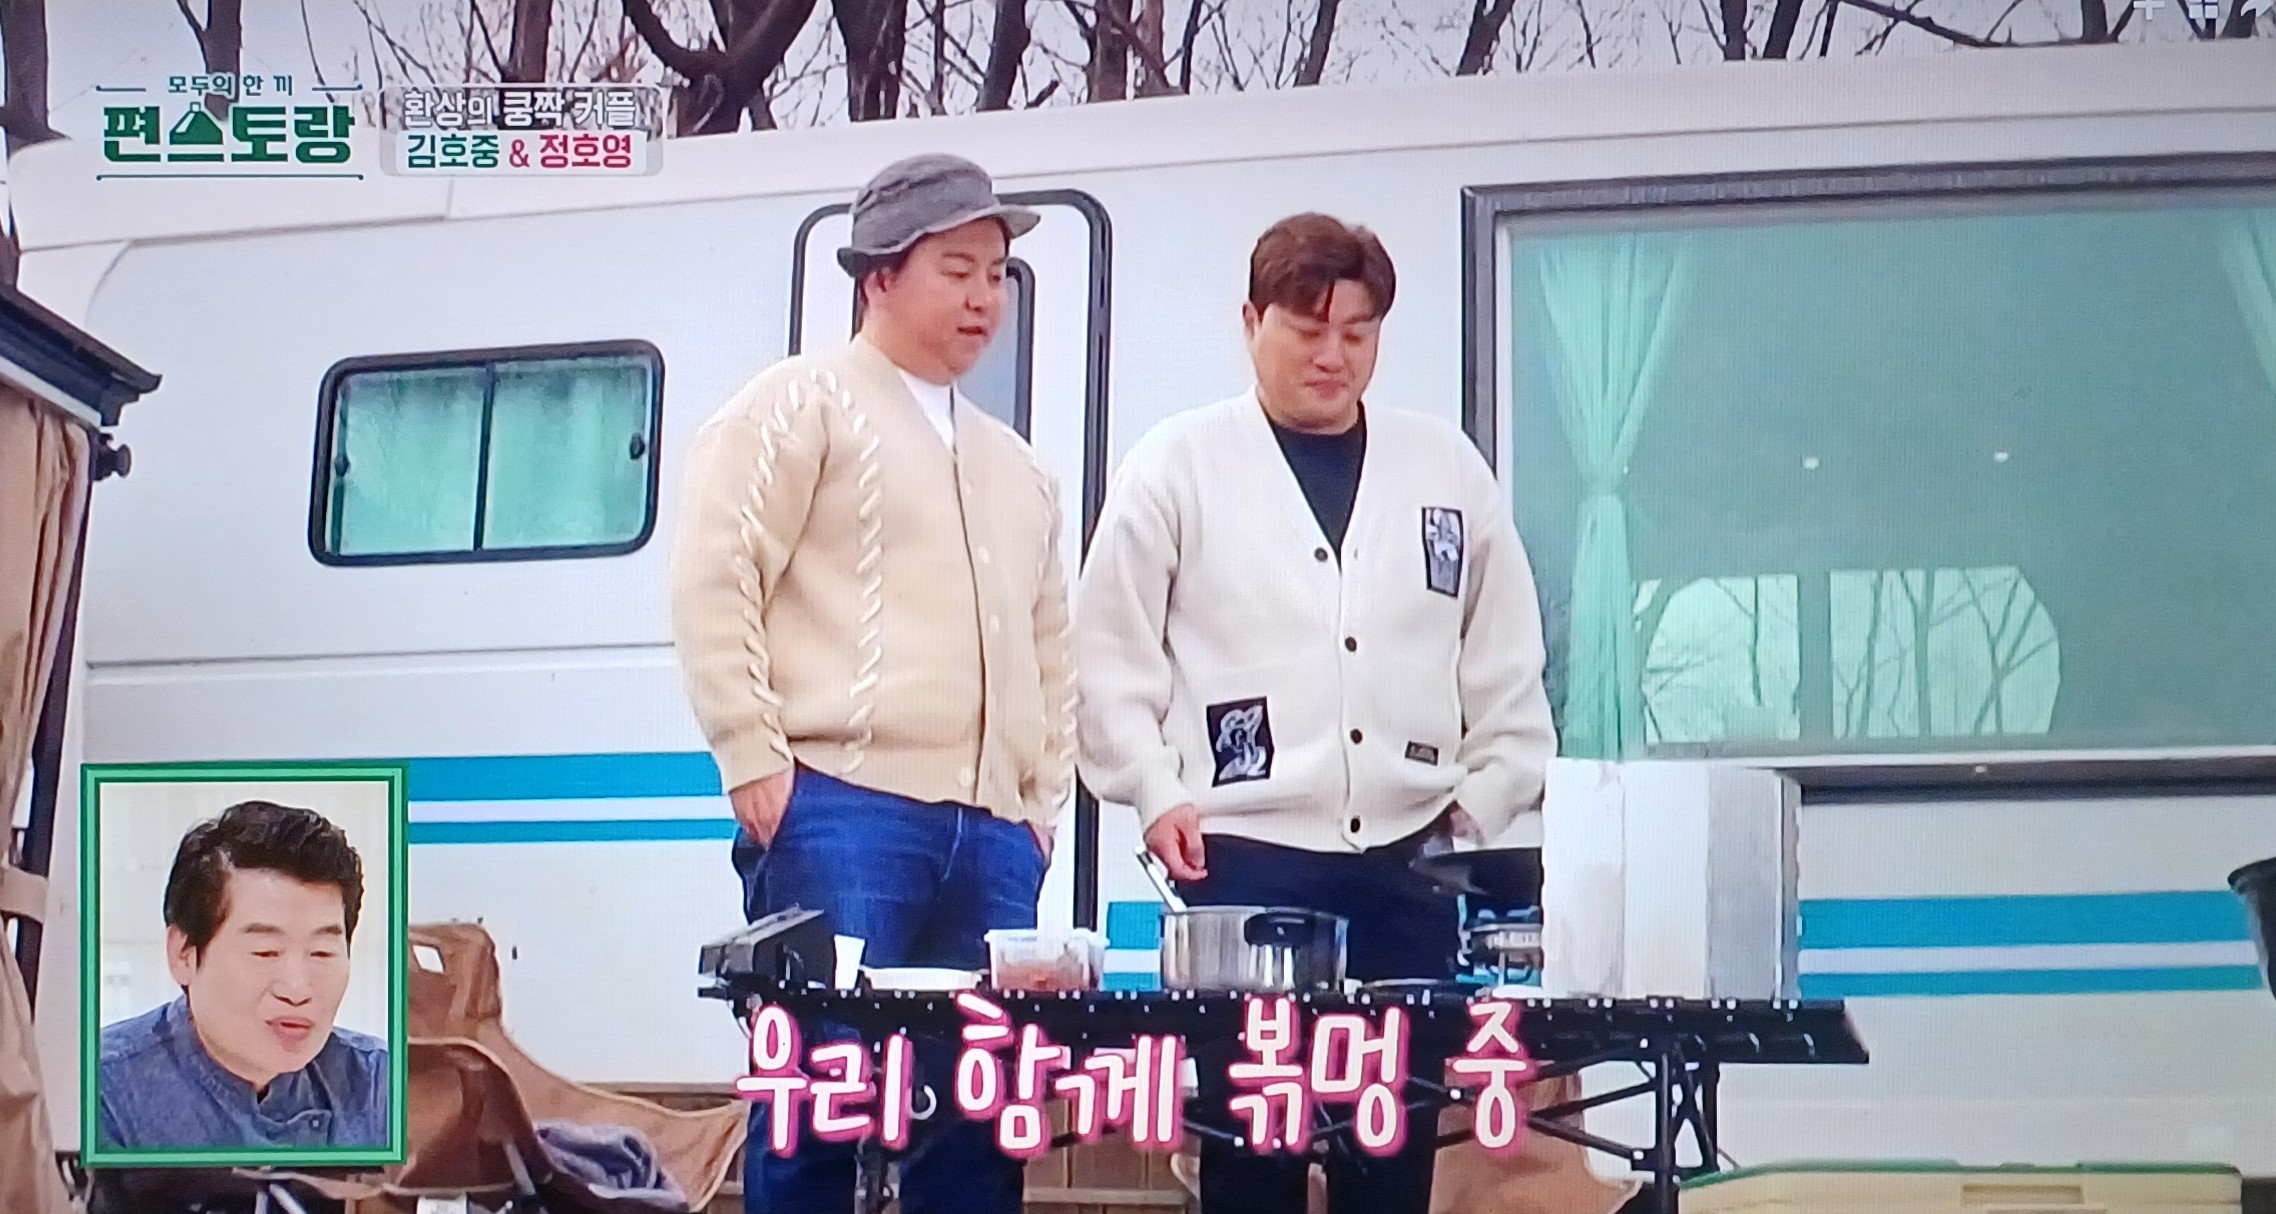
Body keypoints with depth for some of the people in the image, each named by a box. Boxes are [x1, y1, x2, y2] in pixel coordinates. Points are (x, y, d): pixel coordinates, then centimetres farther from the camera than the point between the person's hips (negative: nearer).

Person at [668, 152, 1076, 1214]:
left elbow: (1050, 647, 32)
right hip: (843, 810, -7)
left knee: (978, 1115, 3)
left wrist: (1044, 794, 19)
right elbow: (714, 584, -4)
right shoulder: (805, 404, 4)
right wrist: (755, 761, -11)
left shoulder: (1014, 467, 27)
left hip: (992, 834, 7)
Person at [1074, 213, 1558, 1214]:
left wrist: (1488, 801, 6)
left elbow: (1507, 662, 14)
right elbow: (1111, 652, 3)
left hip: (1406, 863, 3)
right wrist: (1155, 794, -6)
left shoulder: (1448, 468, 10)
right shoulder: (1178, 465, 2)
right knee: (1251, 1131, -2)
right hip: (1246, 857, -3)